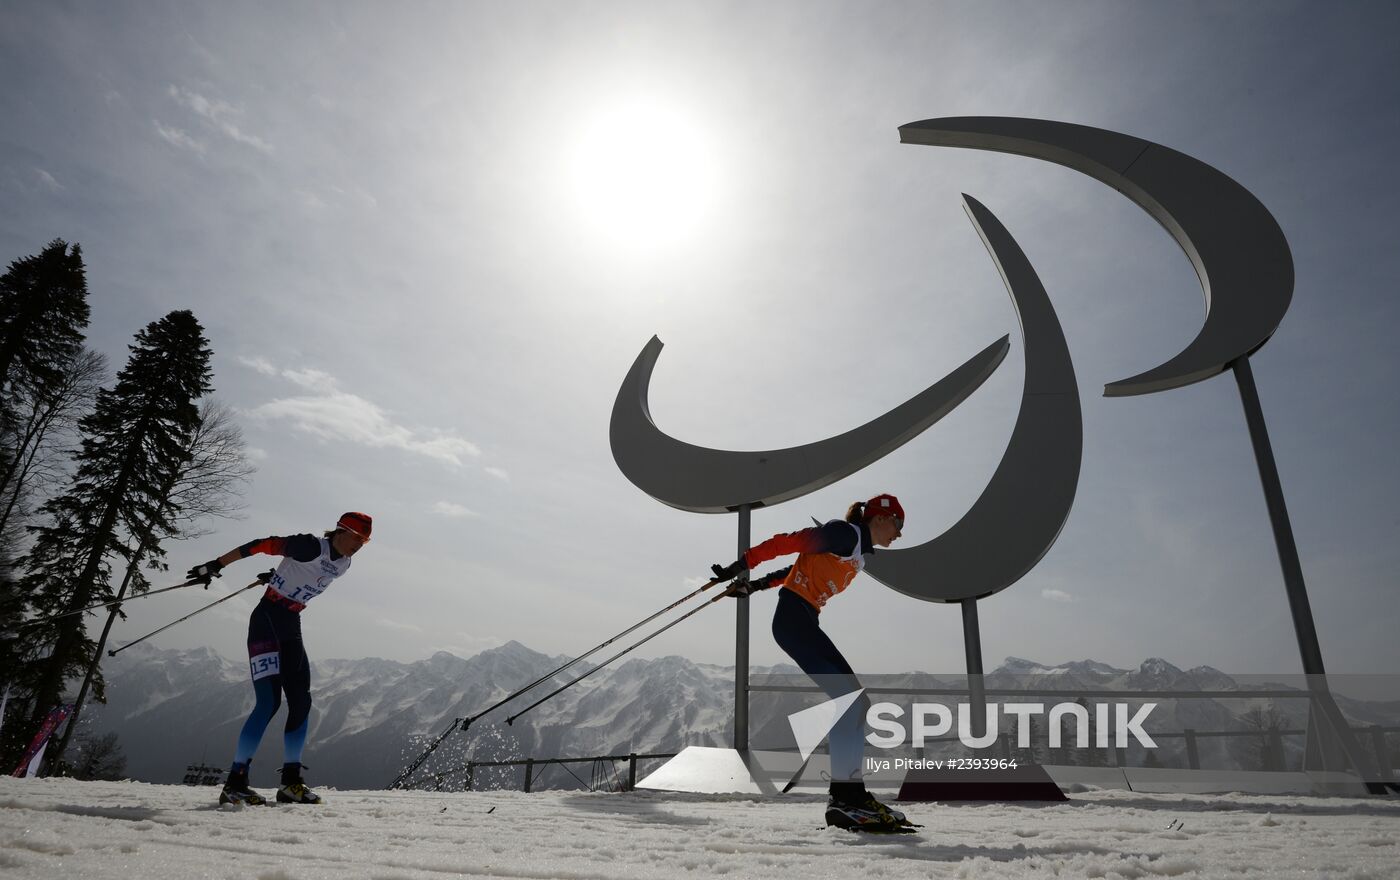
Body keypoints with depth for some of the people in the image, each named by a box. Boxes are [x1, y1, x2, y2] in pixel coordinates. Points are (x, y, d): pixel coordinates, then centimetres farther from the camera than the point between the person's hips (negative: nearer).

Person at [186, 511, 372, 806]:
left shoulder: (343, 565, 5)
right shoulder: (311, 546, -18)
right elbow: (261, 545, -17)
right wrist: (216, 565, -15)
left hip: (292, 627, 8)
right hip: (267, 620, -8)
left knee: (301, 702, 3)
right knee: (269, 702, -15)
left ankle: (290, 782, 11)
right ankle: (234, 783, -8)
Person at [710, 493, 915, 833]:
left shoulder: (861, 553, 22)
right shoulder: (845, 533, -7)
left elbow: (803, 567, 26)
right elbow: (787, 542, -12)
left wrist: (757, 585, 25)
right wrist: (743, 565, -12)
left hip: (804, 622, 10)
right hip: (794, 617, -10)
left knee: (854, 702, 3)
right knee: (851, 699, -15)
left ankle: (849, 793, 3)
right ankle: (845, 795, -17)